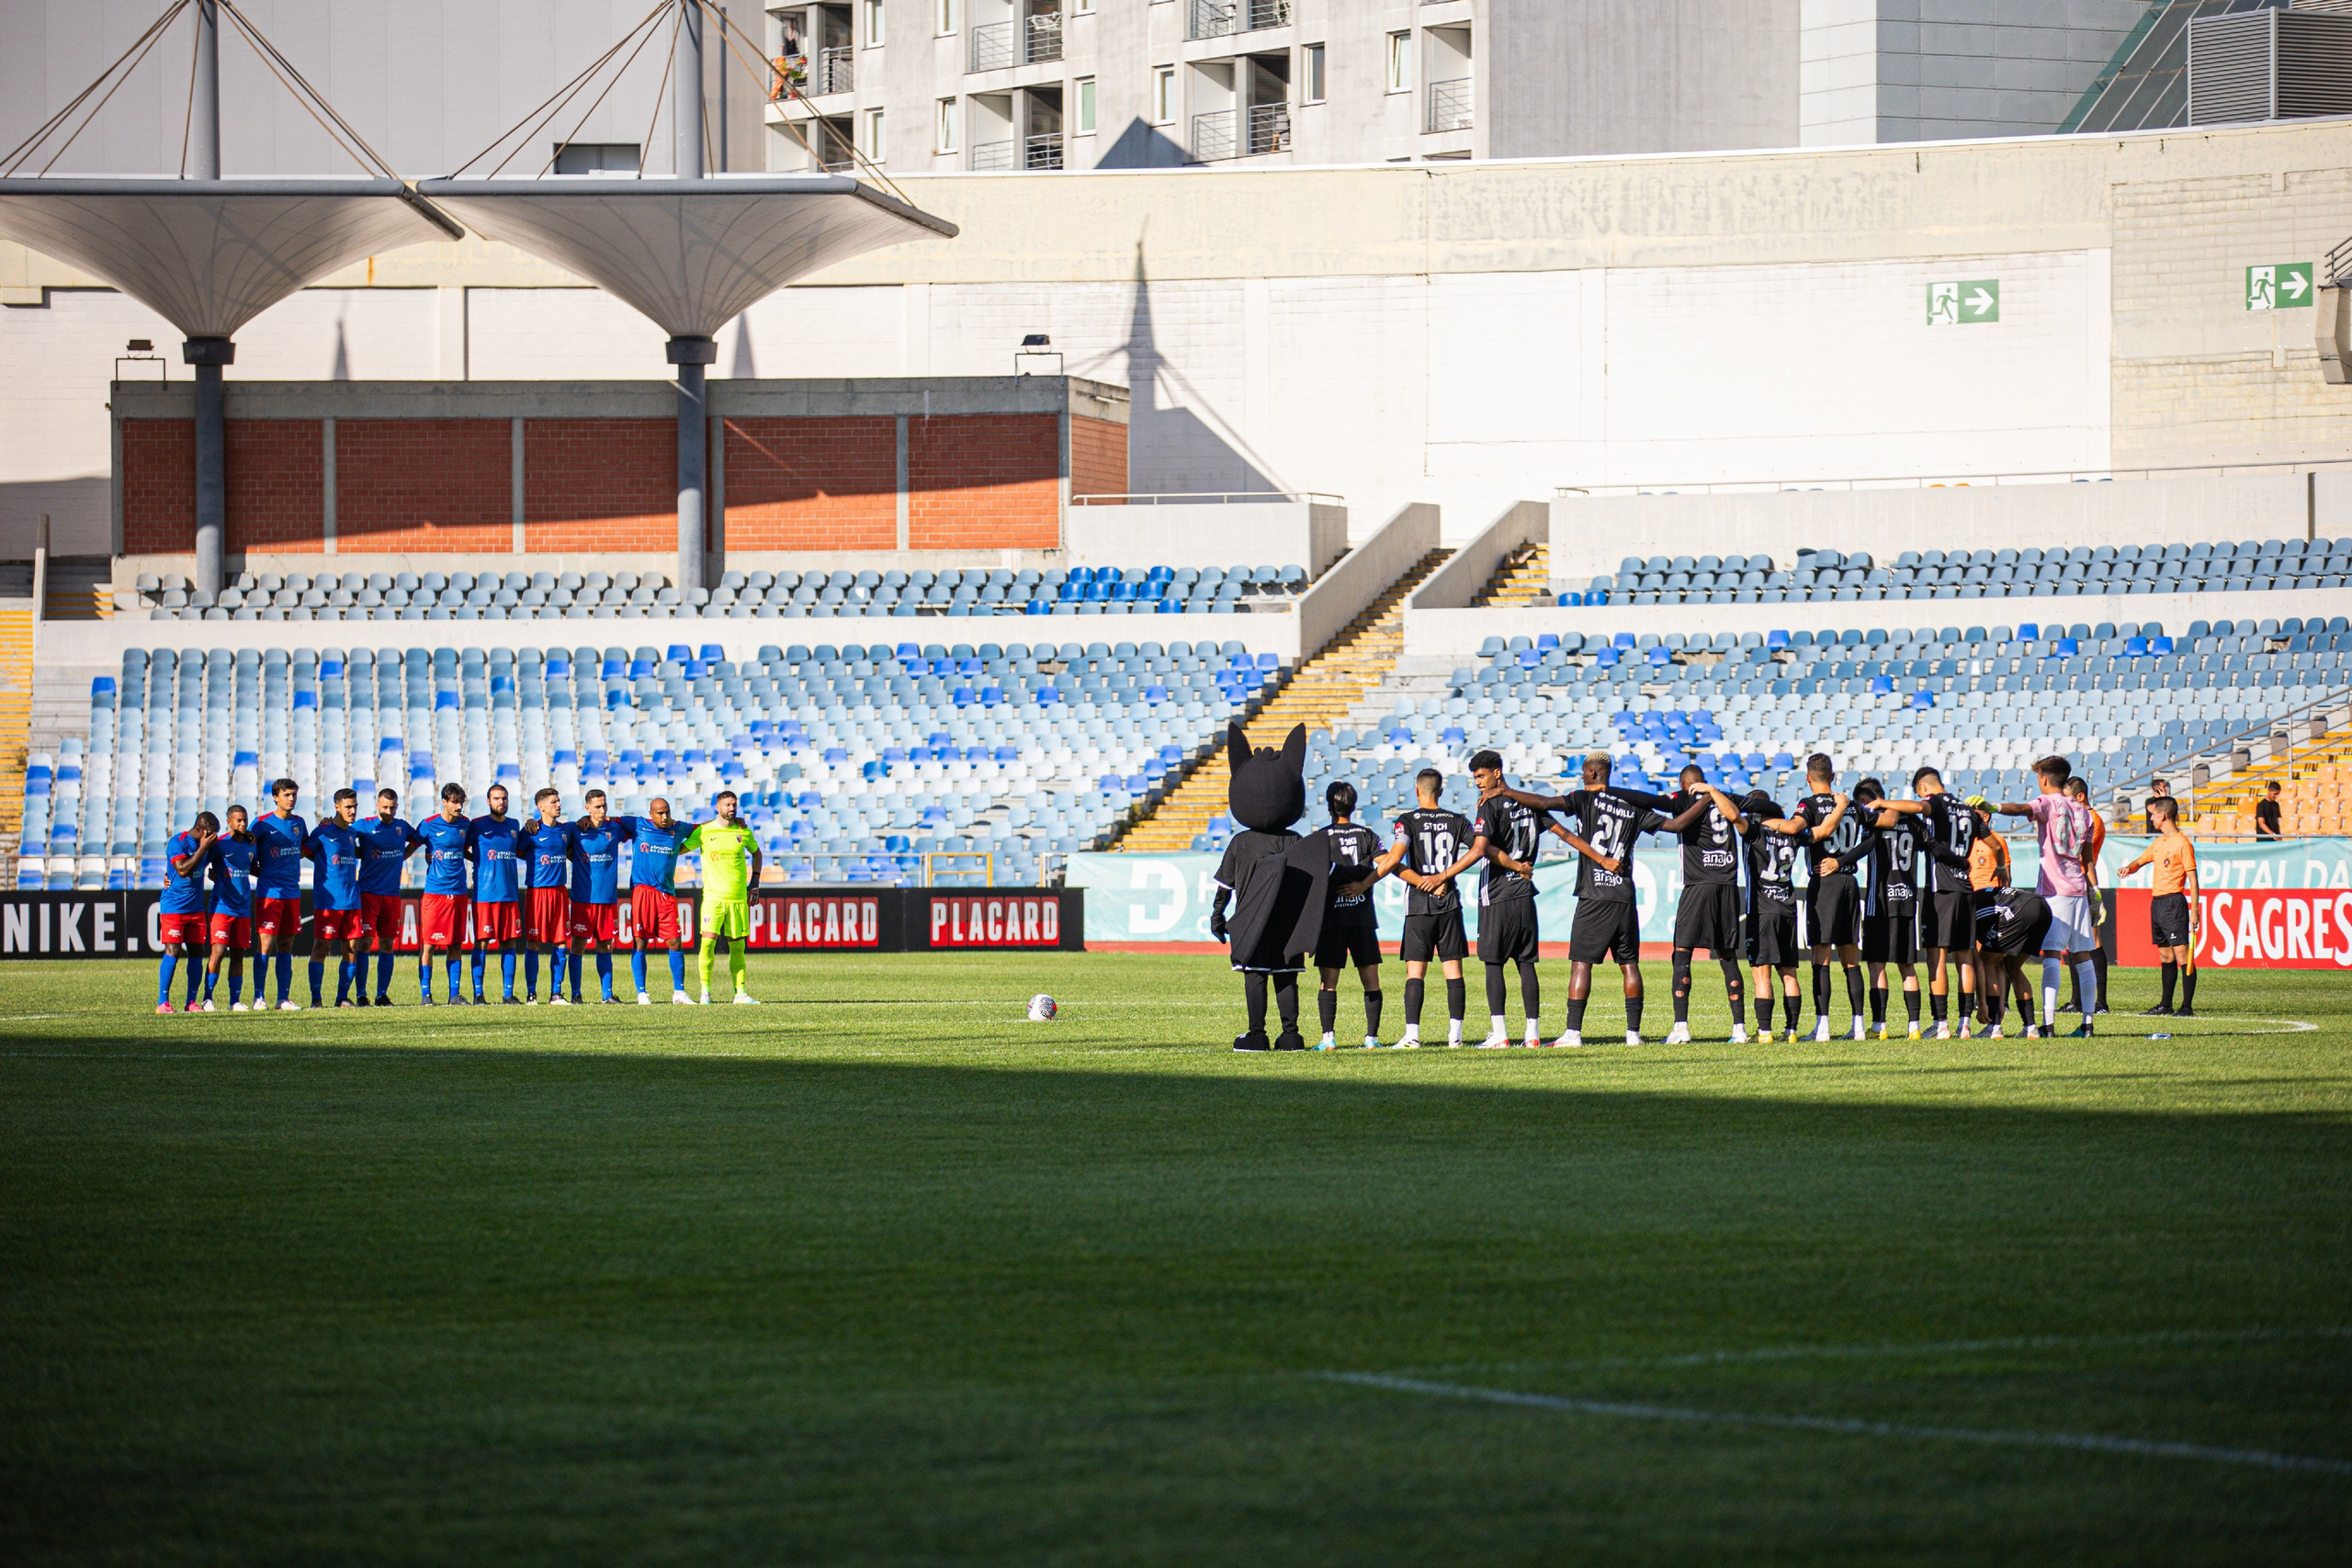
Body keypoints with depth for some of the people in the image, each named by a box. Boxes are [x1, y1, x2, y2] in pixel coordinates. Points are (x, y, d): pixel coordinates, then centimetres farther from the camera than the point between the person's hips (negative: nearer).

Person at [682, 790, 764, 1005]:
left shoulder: (744, 832, 7)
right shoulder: (704, 831, 0)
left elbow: (756, 852, 25)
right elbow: (680, 849, 10)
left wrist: (755, 881, 20)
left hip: (739, 897, 2)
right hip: (713, 896, -2)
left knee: (738, 946, 4)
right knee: (708, 941, -13)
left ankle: (741, 993, 9)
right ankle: (705, 991, -4)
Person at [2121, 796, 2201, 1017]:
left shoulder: (2182, 843, -9)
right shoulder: (2159, 843, 15)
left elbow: (2192, 879, -11)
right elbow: (2141, 860, 28)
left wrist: (2195, 910, -15)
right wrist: (2129, 868, 4)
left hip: (2174, 902, -9)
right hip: (2156, 903, 9)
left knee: (2181, 955, -9)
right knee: (2166, 956, 13)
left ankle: (2187, 1007, -10)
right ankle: (2165, 1006, 17)